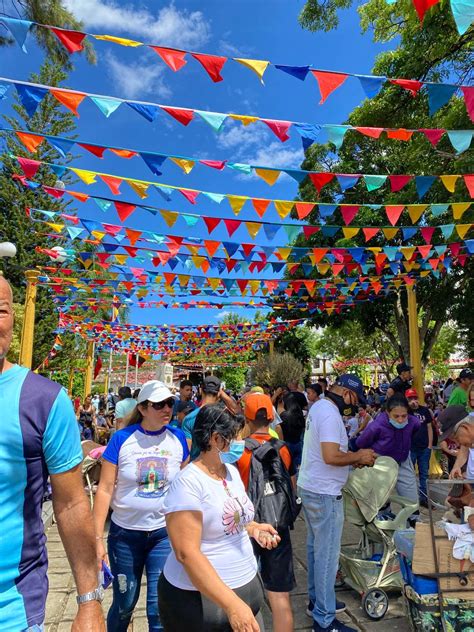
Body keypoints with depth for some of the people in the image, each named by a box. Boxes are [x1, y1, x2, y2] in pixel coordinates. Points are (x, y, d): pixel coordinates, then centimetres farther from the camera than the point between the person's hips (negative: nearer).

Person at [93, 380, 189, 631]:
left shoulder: (178, 438, -6)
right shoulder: (122, 438, -12)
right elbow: (105, 489, -8)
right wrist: (97, 538, -9)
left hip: (165, 534, 1)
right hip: (125, 534, 0)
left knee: (159, 608, 5)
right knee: (124, 604, 17)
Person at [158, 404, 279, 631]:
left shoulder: (232, 471, 2)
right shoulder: (188, 483, -24)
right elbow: (187, 553, -27)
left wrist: (252, 528, -3)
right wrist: (231, 603, -28)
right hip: (200, 597, -7)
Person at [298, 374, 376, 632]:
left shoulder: (318, 406, 8)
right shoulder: (330, 414, -23)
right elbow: (331, 456, -30)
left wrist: (354, 455, 8)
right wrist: (359, 457, -14)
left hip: (308, 487, 10)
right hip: (324, 494, -10)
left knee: (315, 547, 21)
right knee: (327, 555, 3)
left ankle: (317, 600, 37)